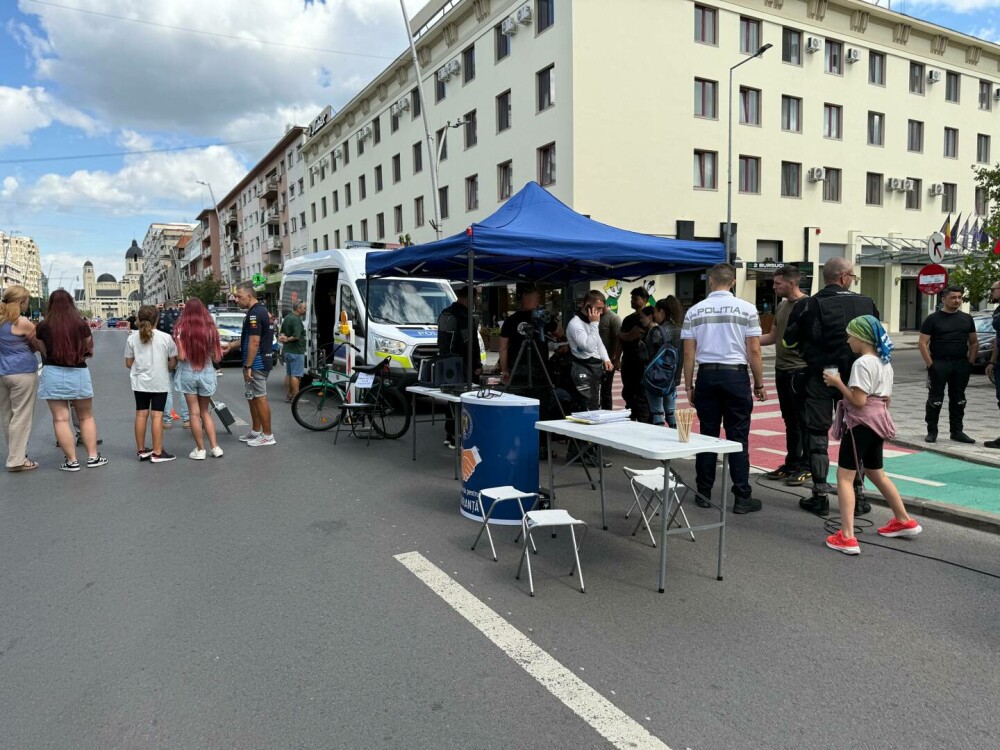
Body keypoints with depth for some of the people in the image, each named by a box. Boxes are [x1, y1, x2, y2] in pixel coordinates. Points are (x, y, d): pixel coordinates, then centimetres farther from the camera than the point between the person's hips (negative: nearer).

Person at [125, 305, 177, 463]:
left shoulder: (132, 338, -1)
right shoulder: (165, 338, -7)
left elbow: (128, 363, 3)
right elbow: (173, 363, -4)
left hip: (140, 382, 3)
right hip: (160, 382, -3)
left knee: (141, 414, 10)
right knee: (157, 415, -1)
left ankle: (141, 450, 19)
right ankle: (157, 453, 2)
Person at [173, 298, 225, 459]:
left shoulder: (181, 330, -9)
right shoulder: (210, 329, -5)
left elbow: (181, 356, -13)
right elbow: (217, 357, -4)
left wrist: (174, 357, 9)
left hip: (188, 373, -2)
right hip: (206, 373, 2)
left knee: (194, 413, 7)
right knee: (206, 412, 16)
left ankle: (200, 449, 12)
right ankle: (214, 447, 12)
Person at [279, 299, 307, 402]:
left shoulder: (287, 317, 14)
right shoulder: (296, 320, -18)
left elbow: (282, 332, 18)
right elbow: (296, 336, -26)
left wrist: (282, 337, -3)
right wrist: (287, 339, -10)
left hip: (287, 350, 10)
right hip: (296, 351, -10)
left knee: (288, 374, 15)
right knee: (296, 375, -6)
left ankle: (288, 396, 19)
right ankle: (295, 397, -5)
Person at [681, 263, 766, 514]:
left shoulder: (694, 311, 2)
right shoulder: (746, 309, -3)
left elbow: (689, 353, 2)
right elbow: (754, 351, -5)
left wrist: (688, 386, 10)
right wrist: (759, 384, 5)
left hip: (707, 375, 2)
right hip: (736, 375, -2)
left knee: (707, 435, 9)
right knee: (738, 437, 2)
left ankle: (704, 493, 15)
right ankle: (742, 497, 5)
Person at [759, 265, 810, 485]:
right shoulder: (781, 306, 13)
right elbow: (772, 337, 19)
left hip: (799, 370, -8)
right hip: (782, 370, 8)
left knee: (803, 420, 1)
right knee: (790, 420, 15)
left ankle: (807, 467, 11)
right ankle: (792, 463, 24)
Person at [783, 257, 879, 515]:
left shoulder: (807, 305, -8)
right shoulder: (867, 303, -2)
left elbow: (789, 341, -1)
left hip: (819, 378, -2)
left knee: (817, 435, 6)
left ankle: (820, 496, 8)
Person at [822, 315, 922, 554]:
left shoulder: (862, 363, -17)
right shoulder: (885, 362, 12)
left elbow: (858, 400, -22)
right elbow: (887, 399, 18)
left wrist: (837, 383, -13)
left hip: (861, 423, -10)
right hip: (878, 422, 10)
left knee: (844, 477, -7)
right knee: (877, 474, 25)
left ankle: (847, 537, -12)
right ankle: (904, 521, 38)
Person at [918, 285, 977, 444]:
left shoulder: (967, 319, 11)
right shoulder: (933, 319, -2)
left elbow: (974, 342, 17)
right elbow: (922, 343, -6)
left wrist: (970, 362, 5)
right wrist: (930, 364, -12)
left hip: (961, 365, 4)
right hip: (939, 364, -4)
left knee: (958, 400, 10)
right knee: (935, 399, 0)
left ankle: (957, 431, 20)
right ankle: (932, 432, 8)